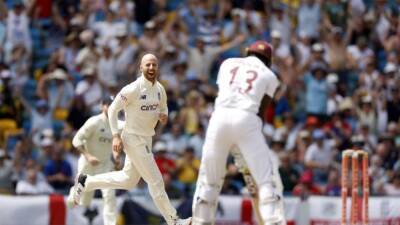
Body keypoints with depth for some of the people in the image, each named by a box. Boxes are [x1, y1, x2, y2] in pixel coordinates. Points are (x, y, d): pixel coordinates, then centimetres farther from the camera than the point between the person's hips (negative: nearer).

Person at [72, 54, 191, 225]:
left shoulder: (160, 89, 2)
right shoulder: (133, 89, -19)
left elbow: (163, 107, 20)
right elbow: (113, 110, -12)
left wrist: (164, 115, -5)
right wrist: (116, 135, -19)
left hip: (146, 139, 9)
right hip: (134, 139, -9)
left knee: (128, 180, 20)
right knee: (156, 181, -5)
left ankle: (86, 182, 29)